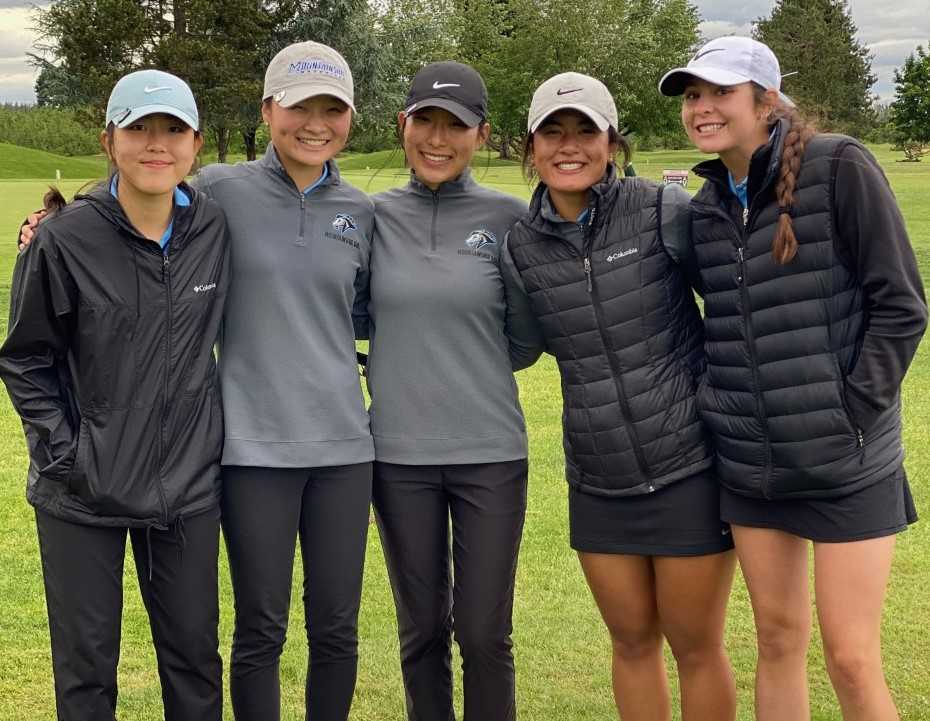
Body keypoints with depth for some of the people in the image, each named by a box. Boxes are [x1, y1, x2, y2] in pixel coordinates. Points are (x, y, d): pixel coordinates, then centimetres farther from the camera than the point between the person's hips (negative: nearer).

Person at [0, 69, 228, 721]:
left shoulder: (213, 229, -2)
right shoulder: (64, 239, -12)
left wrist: (212, 435, 9)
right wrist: (63, 451, -10)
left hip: (188, 486, 3)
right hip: (83, 493, -2)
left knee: (195, 655, 14)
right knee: (86, 665, 10)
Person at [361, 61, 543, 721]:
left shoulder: (507, 217, -1)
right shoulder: (374, 216, 3)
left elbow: (525, 343, 3)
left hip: (490, 451, -1)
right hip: (399, 453, 2)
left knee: (485, 634, 5)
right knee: (423, 630, 12)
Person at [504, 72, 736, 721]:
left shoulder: (665, 212, -11)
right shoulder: (521, 245, 0)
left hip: (690, 468, -3)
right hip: (599, 484, 3)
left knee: (695, 646, 9)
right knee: (632, 642, 16)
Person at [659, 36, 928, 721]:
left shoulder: (839, 167, -10)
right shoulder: (707, 204, 7)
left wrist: (851, 414, -15)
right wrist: (714, 404, 5)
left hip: (845, 464, -5)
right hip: (749, 464, 5)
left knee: (851, 659, -1)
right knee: (778, 639, 14)